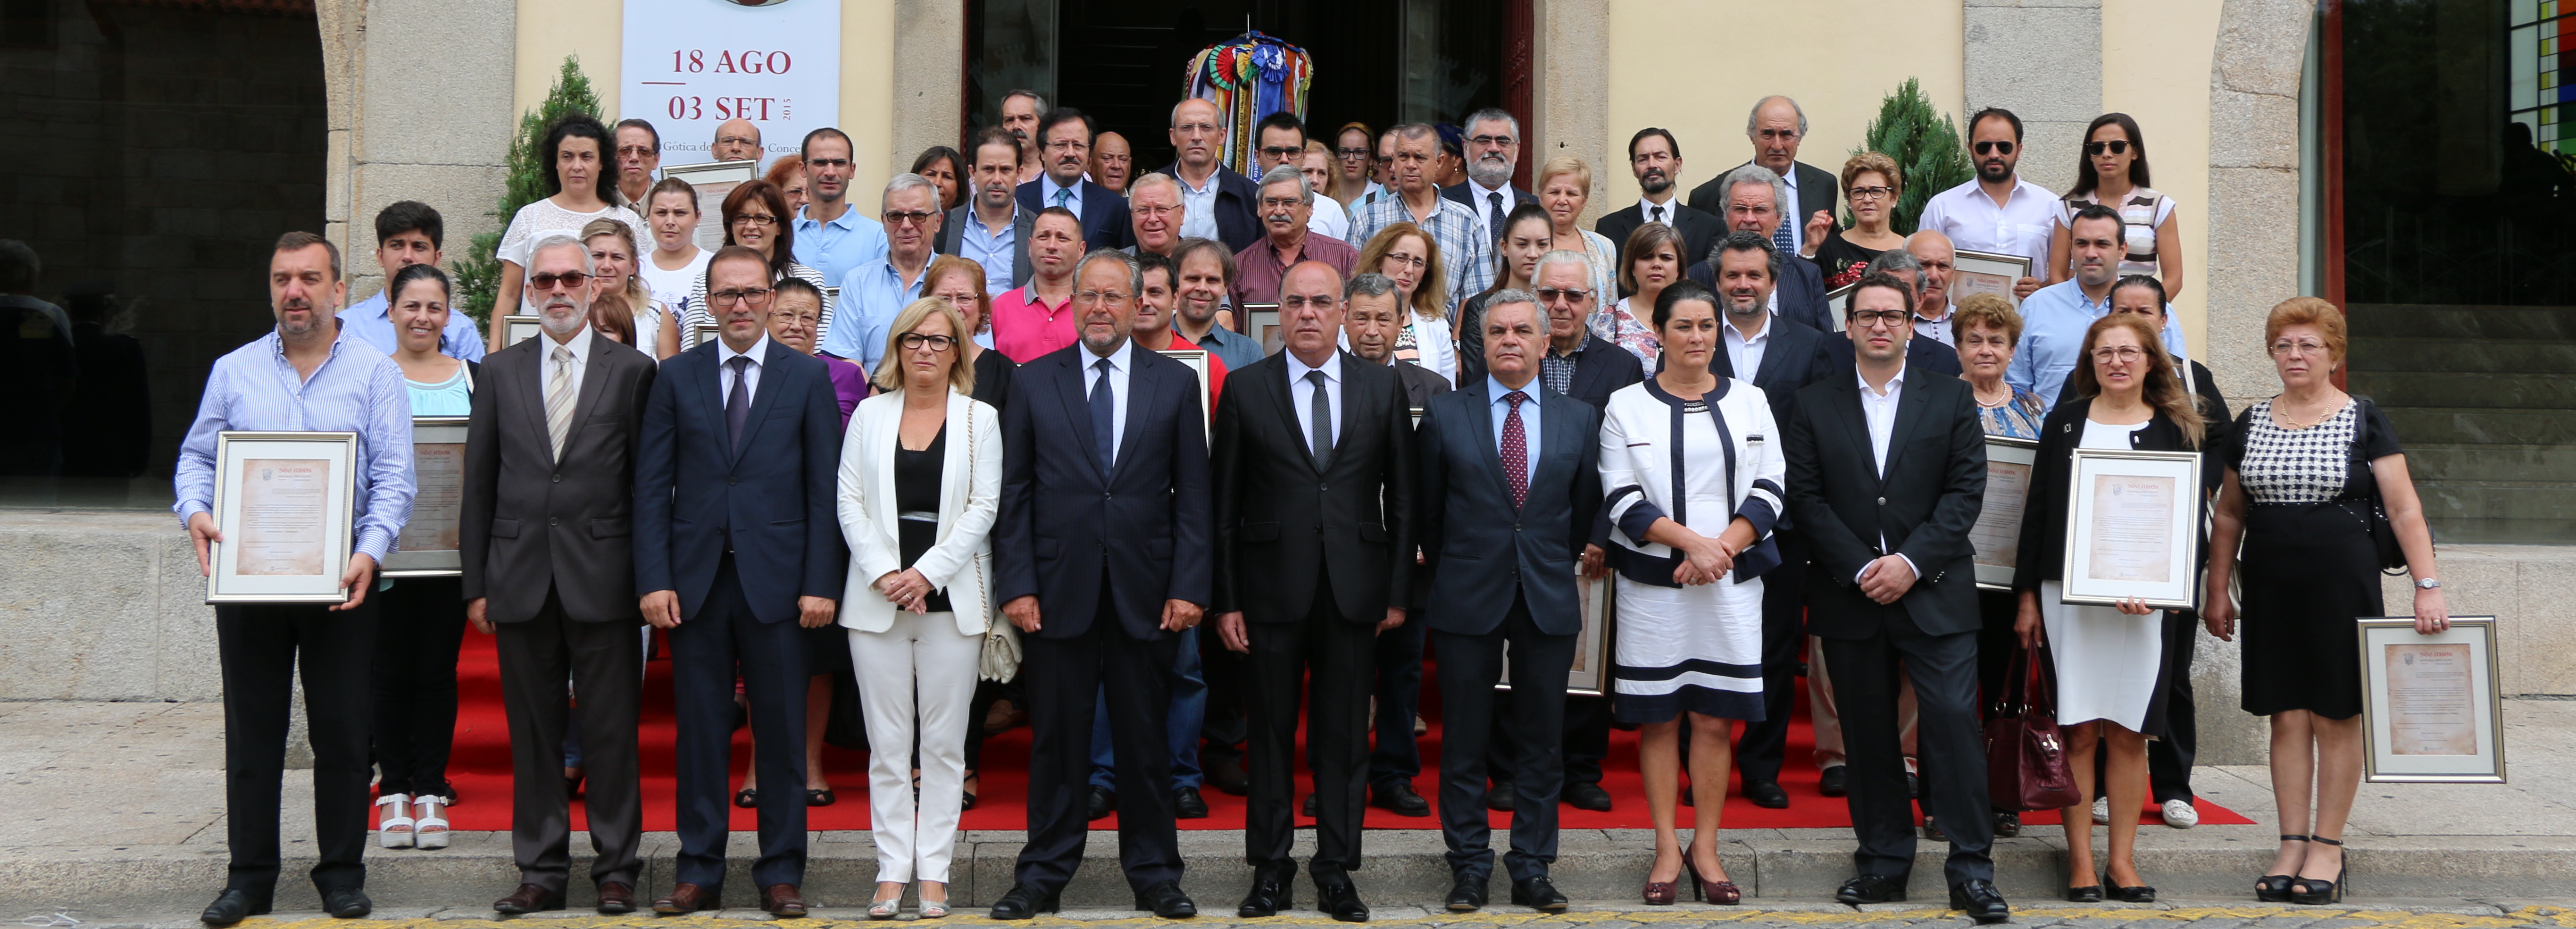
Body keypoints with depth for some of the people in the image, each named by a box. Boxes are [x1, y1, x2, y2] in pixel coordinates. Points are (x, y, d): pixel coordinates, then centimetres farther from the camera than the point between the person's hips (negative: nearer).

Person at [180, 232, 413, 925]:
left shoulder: (375, 373, 4)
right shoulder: (233, 370, 11)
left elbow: (393, 477, -3)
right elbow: (196, 458, 12)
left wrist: (370, 551, -18)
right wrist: (196, 512, -9)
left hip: (340, 579, -2)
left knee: (342, 730, 1)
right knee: (252, 731, 5)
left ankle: (342, 874, 11)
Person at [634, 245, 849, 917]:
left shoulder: (808, 378, 5)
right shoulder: (676, 377, 8)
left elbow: (825, 489, 1)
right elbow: (652, 486, 4)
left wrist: (821, 583, -6)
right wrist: (654, 580, -5)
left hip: (776, 579, -1)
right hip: (694, 579, 1)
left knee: (782, 732, 4)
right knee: (700, 731, 6)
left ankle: (781, 873, 13)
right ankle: (699, 870, 16)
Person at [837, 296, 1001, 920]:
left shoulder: (980, 419, 6)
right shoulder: (870, 414, 10)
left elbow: (983, 508, -1)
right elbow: (850, 503, 5)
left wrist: (926, 573, -10)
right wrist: (884, 574, -8)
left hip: (952, 599, -1)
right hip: (877, 600, 1)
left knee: (944, 742, 2)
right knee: (887, 743, 2)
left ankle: (933, 869, 8)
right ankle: (892, 869, 7)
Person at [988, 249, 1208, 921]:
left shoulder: (1176, 384, 6)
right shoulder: (1032, 382, 6)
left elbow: (1193, 495, 4)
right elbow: (1013, 494, 4)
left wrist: (1189, 587, -4)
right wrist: (1016, 585, -4)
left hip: (1146, 592, 0)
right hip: (1057, 590, 0)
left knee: (1145, 740, 7)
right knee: (1057, 739, 5)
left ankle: (1154, 874, 19)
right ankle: (1044, 875, 16)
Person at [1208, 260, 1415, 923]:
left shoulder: (1383, 388, 5)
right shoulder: (1246, 390, 1)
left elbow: (1401, 497, 6)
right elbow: (1224, 503, 1)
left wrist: (1399, 591, 3)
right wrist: (1226, 599, -2)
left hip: (1354, 590, 1)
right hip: (1273, 588, -1)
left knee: (1345, 736, 6)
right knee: (1272, 732, 7)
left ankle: (1337, 868, 16)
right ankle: (1271, 867, 17)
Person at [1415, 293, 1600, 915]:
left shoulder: (1580, 420, 6)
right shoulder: (1445, 416, 2)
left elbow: (1585, 510, 12)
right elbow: (1429, 511, 9)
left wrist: (1561, 566, 13)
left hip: (1550, 602, 1)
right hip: (1468, 604, -1)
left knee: (1541, 741, 5)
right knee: (1464, 741, 3)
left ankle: (1532, 869, 14)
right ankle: (1469, 866, 13)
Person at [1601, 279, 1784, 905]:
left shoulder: (1750, 402, 9)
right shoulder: (1626, 405, 4)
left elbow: (1769, 490, 3)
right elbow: (1623, 499, -4)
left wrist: (1721, 548, -12)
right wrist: (1691, 542, -16)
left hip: (1732, 582, 1)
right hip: (1652, 583, -1)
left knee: (1714, 717, 2)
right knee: (1659, 717, 3)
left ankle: (1706, 848, 12)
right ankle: (1667, 849, 11)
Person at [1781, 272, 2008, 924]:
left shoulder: (1951, 399, 8)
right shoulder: (1815, 405, 8)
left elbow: (1966, 490, 0)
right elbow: (1806, 499, 0)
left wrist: (1912, 562, -12)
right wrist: (1861, 568, -10)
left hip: (1935, 594, -1)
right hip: (1850, 596, 1)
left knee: (1954, 719, -7)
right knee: (1868, 734, 6)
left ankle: (1972, 870, -1)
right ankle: (1885, 862, 15)